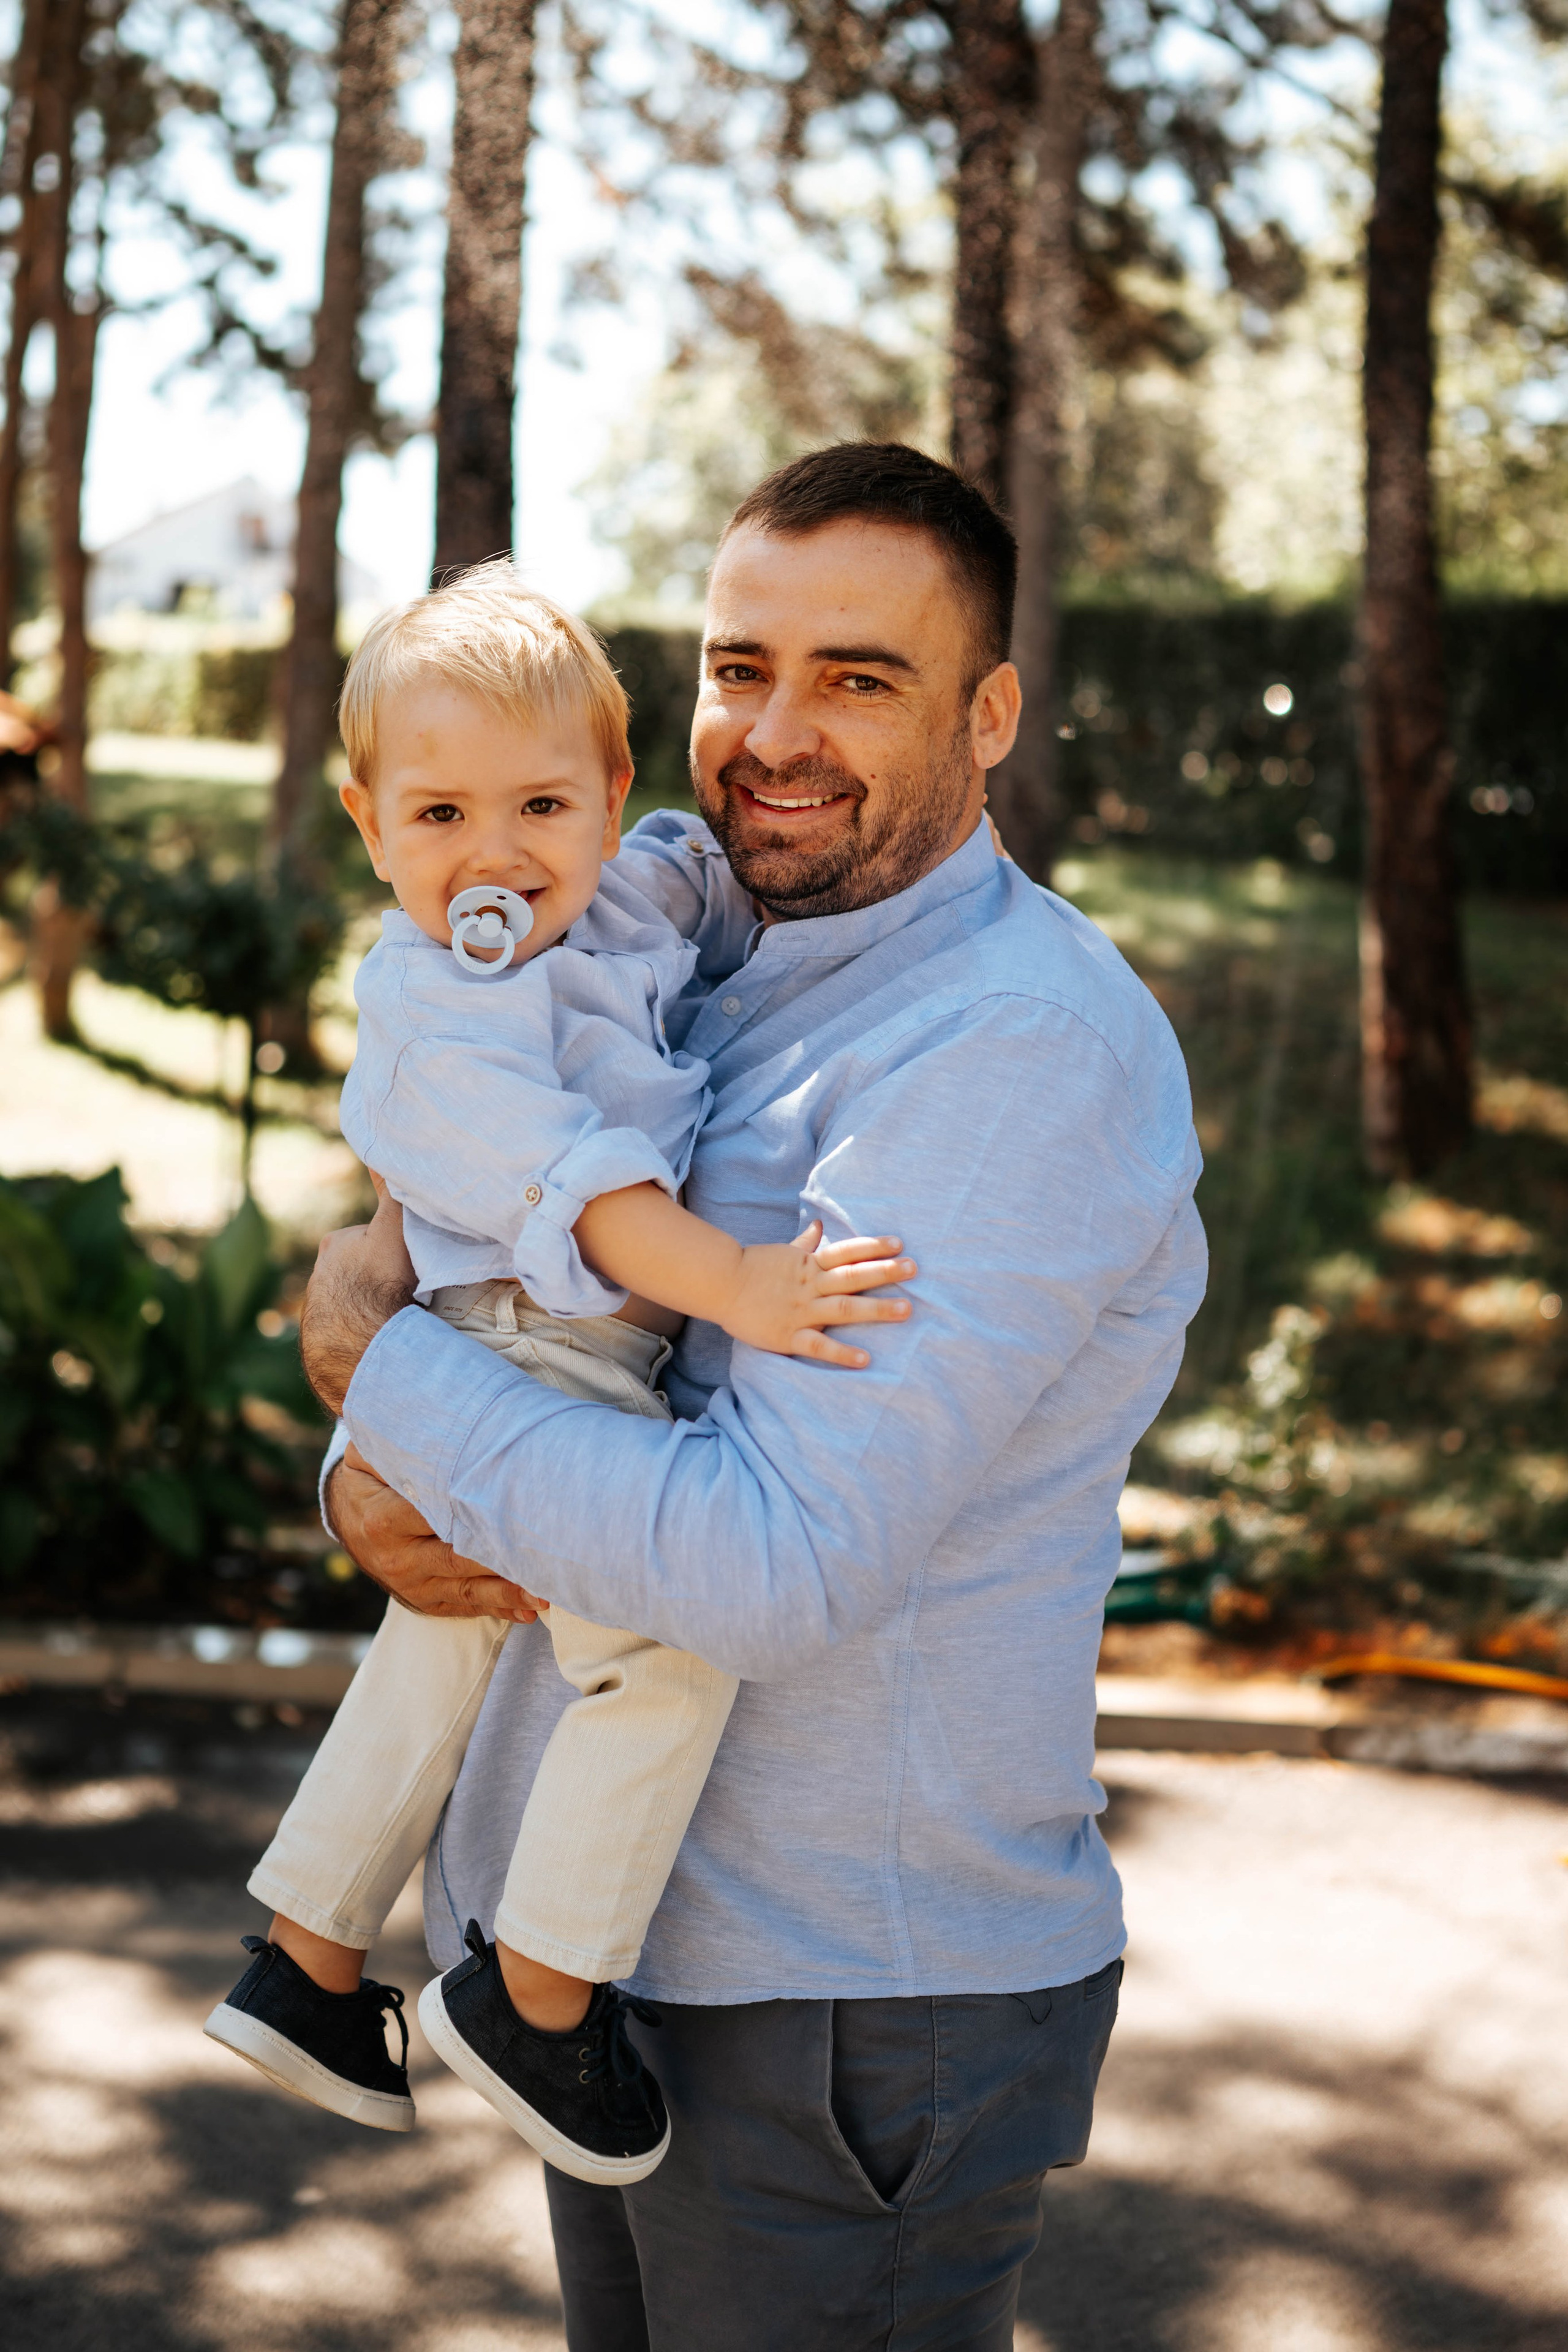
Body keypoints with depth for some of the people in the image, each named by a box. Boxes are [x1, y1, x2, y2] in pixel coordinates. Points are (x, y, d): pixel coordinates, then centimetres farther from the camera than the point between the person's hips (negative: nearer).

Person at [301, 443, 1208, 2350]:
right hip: (624, 1944, 8)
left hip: (859, 2005, -8)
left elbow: (777, 1564, -28)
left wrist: (374, 1358, -16)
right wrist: (375, 1491, -12)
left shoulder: (1026, 1045, -21)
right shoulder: (706, 971, 9)